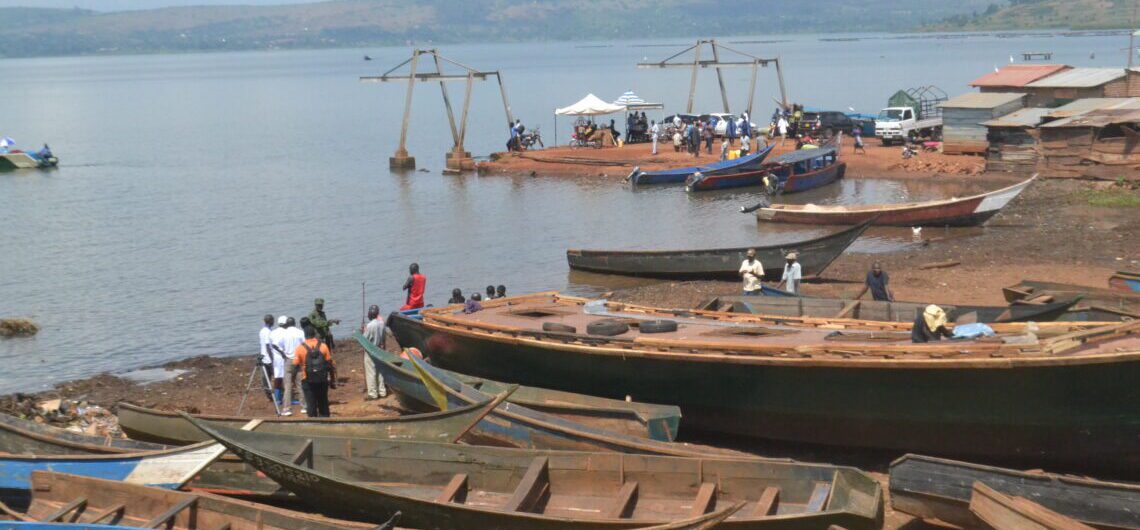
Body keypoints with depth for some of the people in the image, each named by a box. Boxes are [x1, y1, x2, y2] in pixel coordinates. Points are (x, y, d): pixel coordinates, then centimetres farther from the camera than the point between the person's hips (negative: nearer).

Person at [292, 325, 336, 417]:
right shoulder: (323, 346, 0)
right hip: (322, 380, 2)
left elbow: (295, 366, -5)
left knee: (311, 403, 3)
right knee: (323, 403, 14)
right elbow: (330, 364, 0)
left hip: (308, 381, -2)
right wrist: (332, 380, 7)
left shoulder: (300, 348, -4)